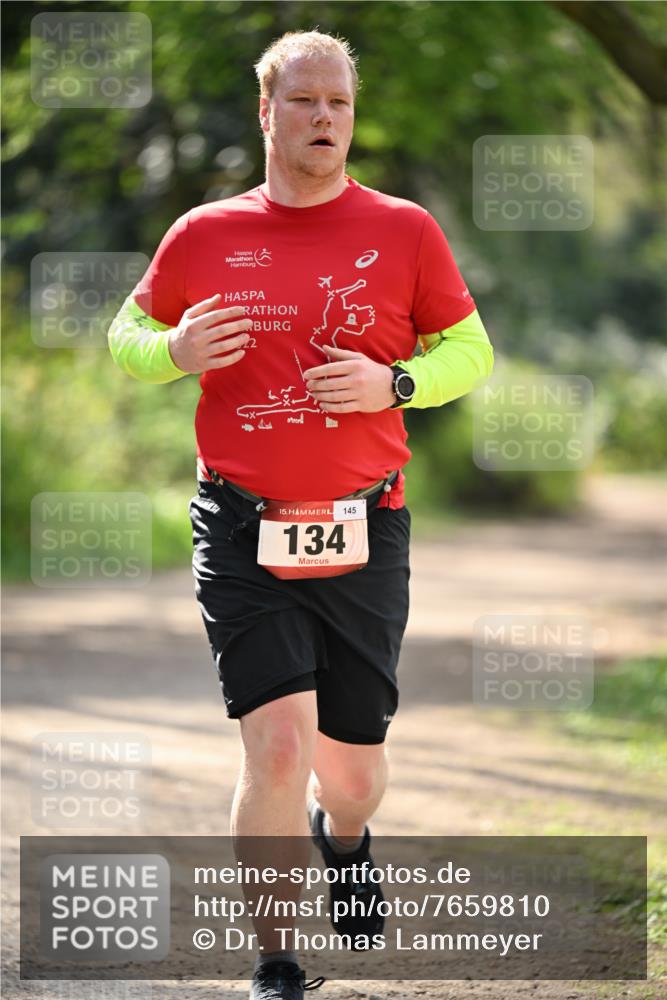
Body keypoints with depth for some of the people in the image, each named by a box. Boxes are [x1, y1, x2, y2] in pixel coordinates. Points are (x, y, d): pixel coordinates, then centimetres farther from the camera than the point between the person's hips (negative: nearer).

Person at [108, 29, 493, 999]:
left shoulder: (405, 231, 3)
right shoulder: (205, 236, 3)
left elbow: (470, 350, 9)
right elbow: (128, 337, 15)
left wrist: (394, 383, -11)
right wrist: (177, 350, -8)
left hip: (363, 535, 1)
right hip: (243, 531, -1)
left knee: (352, 767, 10)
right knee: (278, 744, -15)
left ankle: (344, 840, 48)